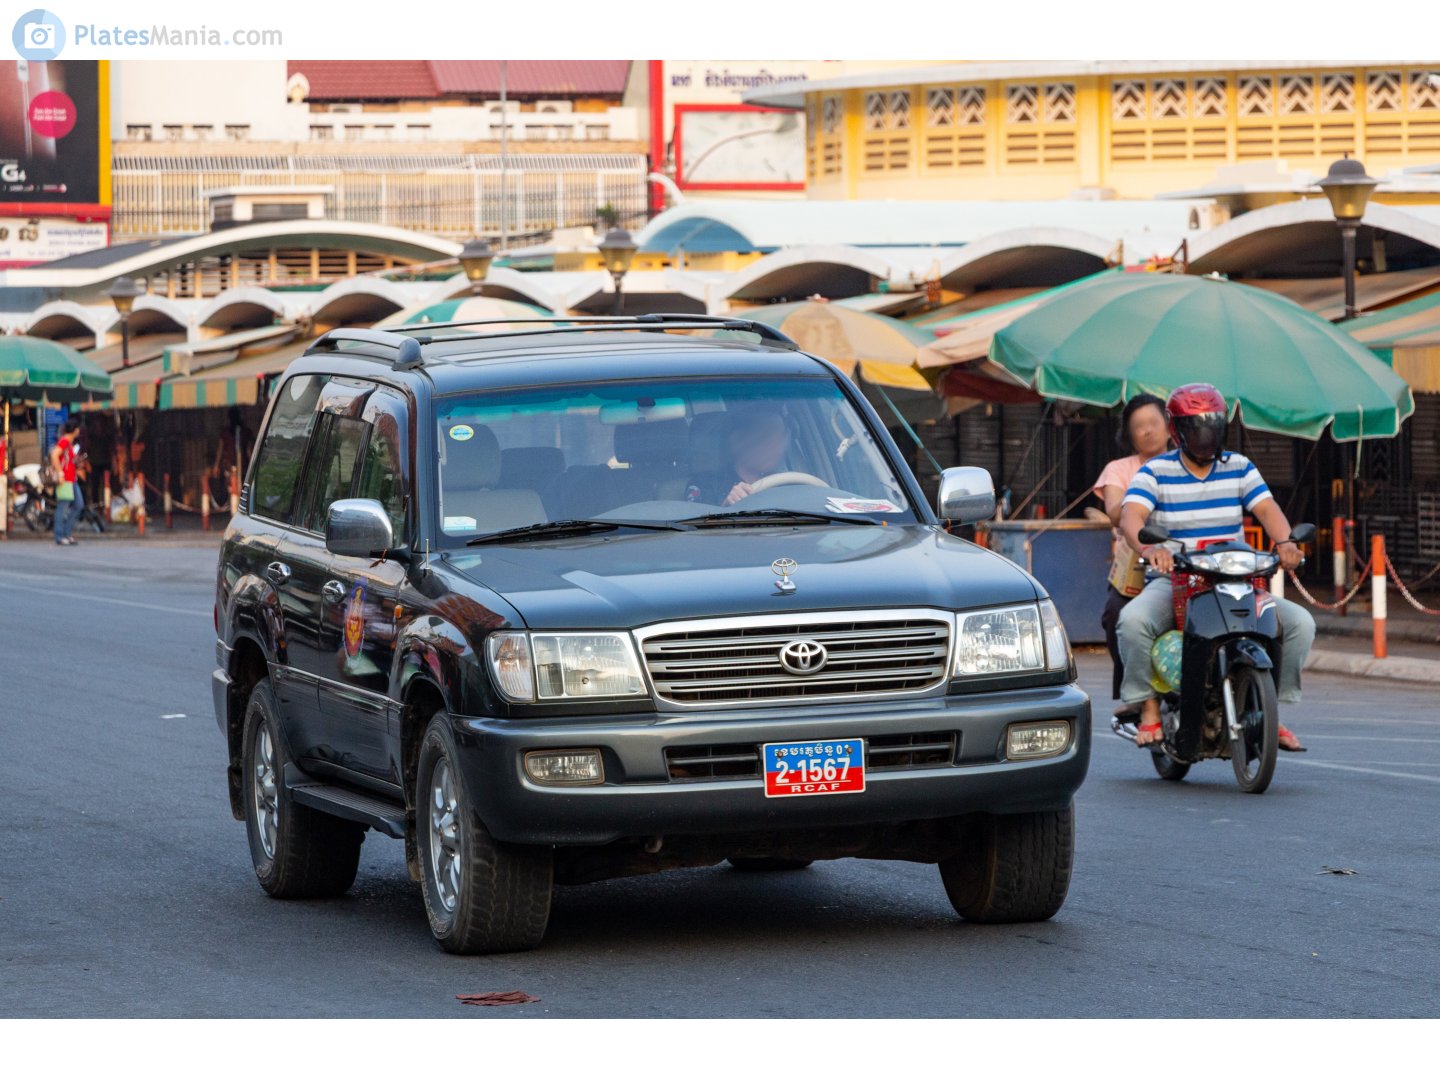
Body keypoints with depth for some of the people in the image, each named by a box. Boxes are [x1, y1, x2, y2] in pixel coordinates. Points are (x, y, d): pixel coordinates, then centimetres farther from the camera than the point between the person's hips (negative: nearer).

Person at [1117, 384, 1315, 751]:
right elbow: (1131, 516, -17)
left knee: (1299, 622, -16)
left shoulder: (1240, 468, 11)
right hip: (1172, 581, -3)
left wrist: (1284, 542, -28)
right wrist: (1148, 547, -40)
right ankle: (1149, 707, -16)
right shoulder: (1155, 472, 1)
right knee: (1134, 620, -35)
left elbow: (1267, 509, -4)